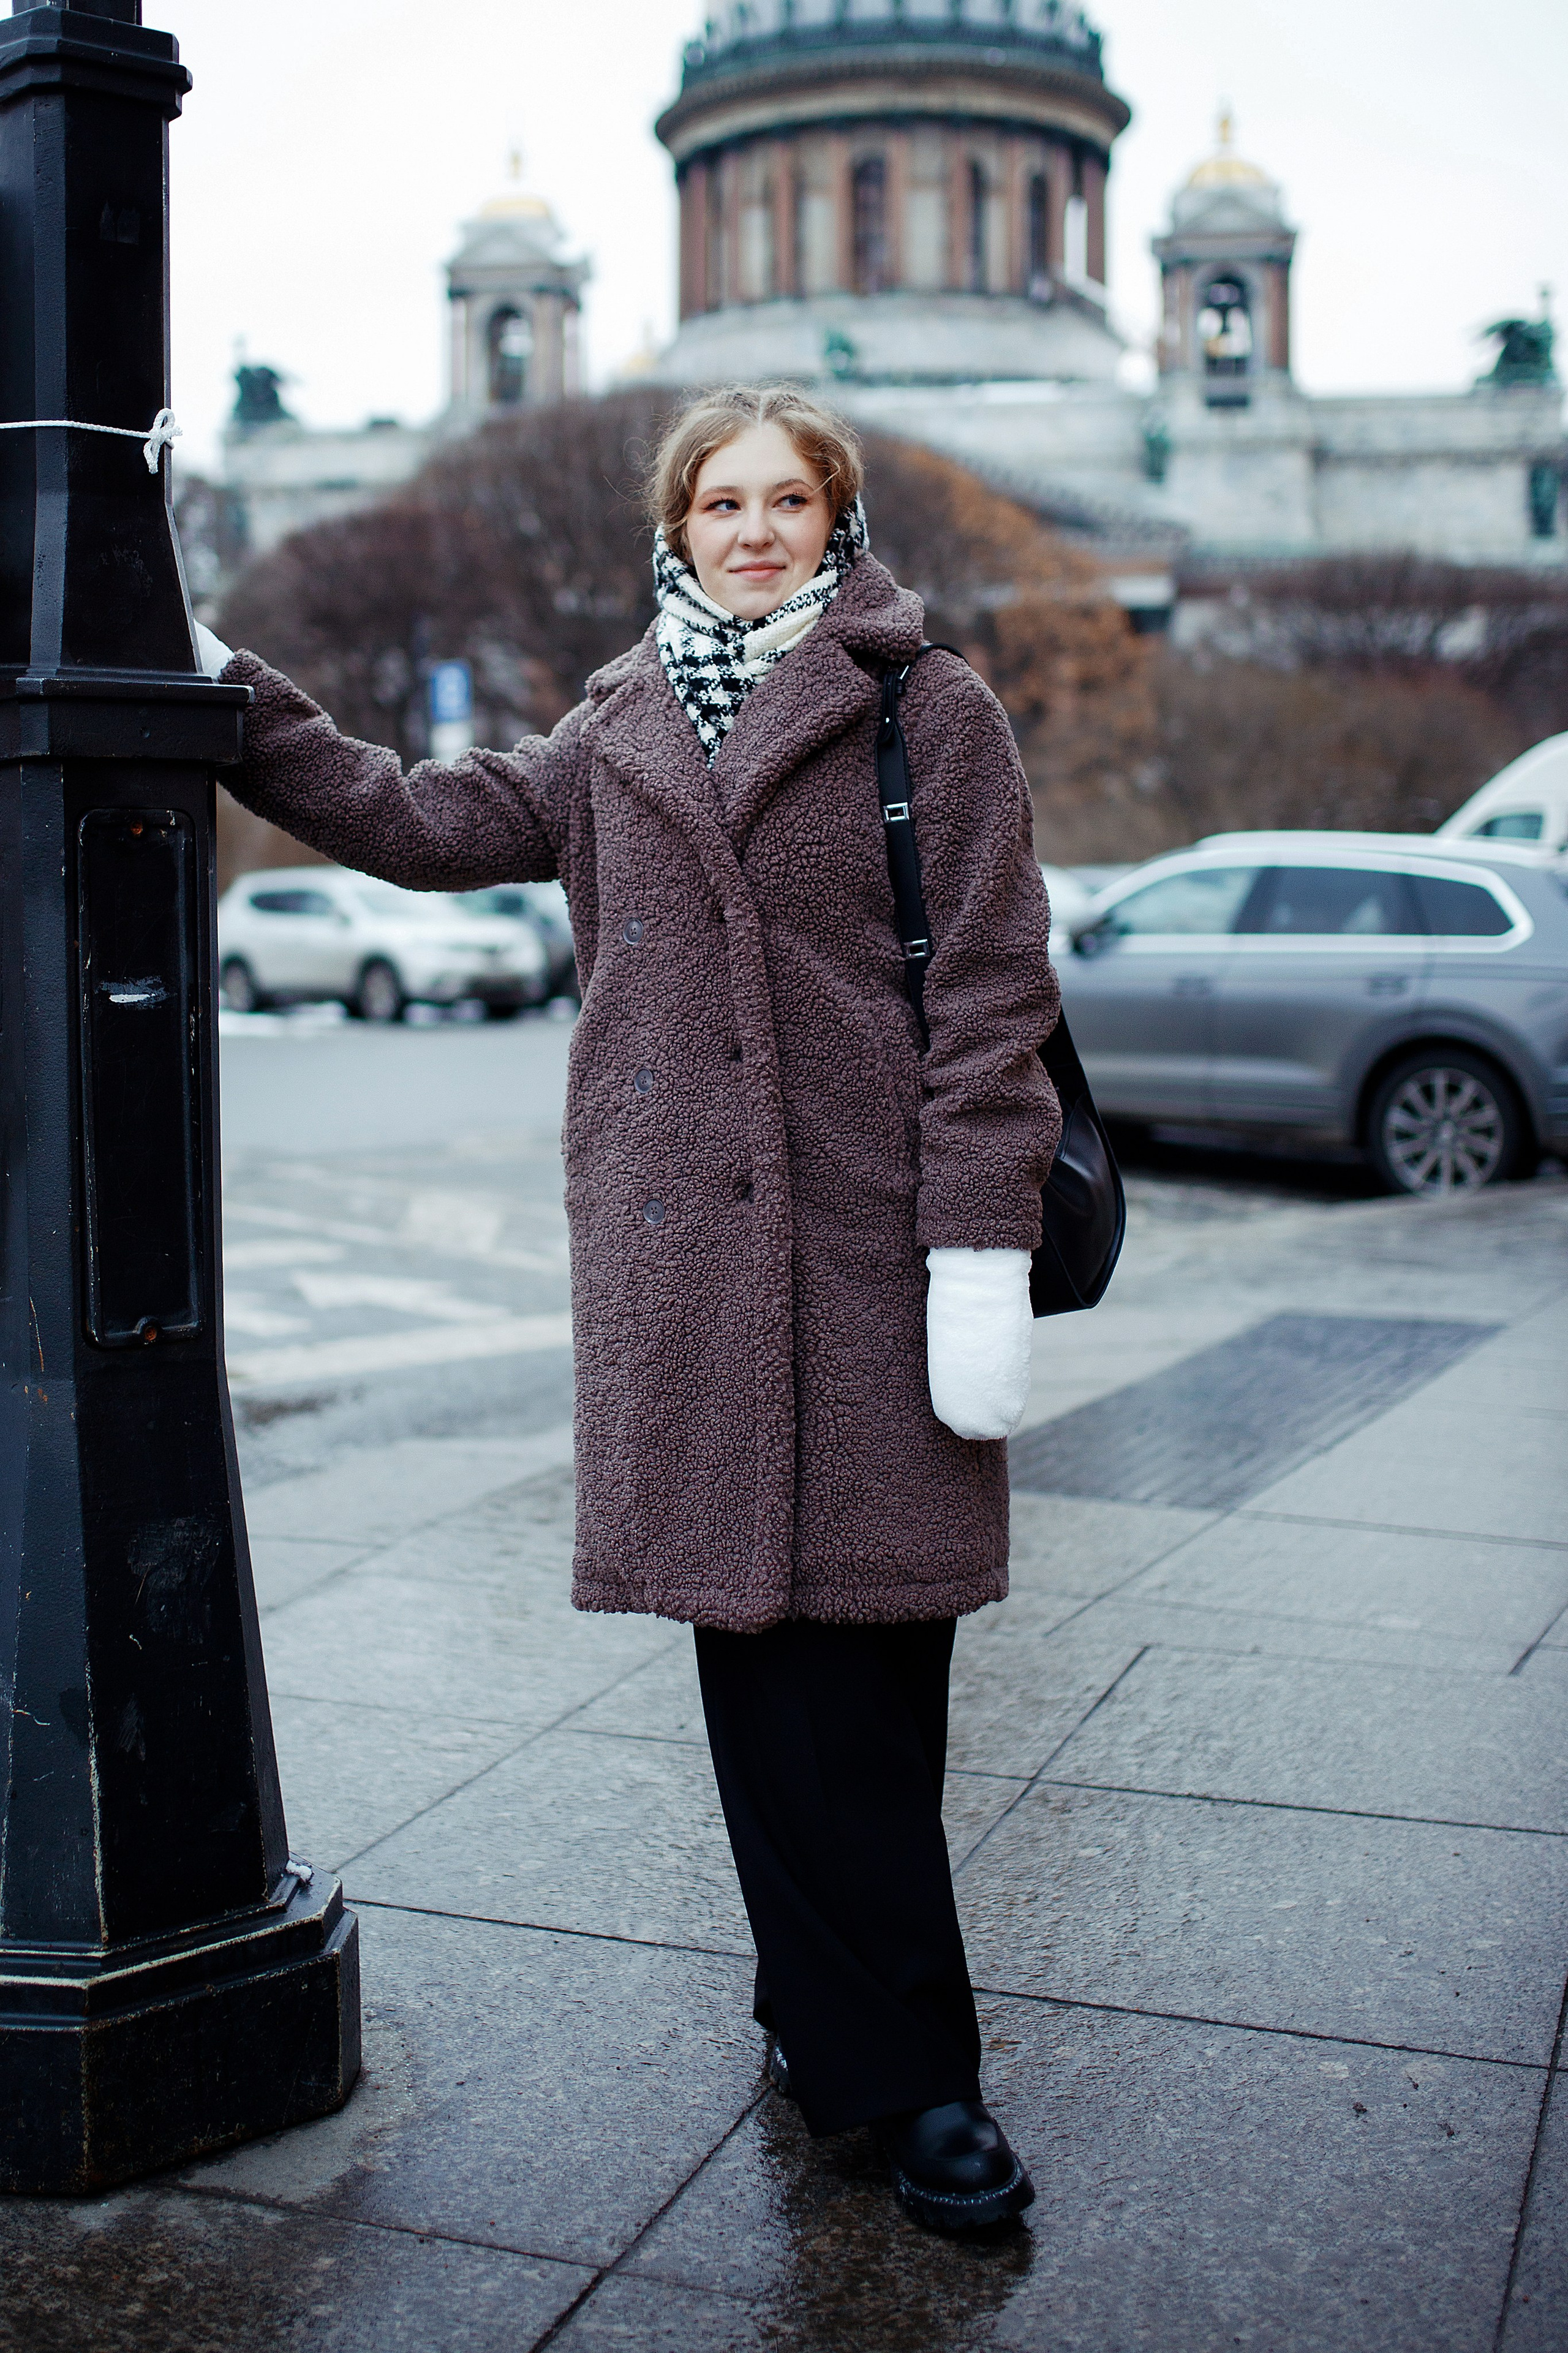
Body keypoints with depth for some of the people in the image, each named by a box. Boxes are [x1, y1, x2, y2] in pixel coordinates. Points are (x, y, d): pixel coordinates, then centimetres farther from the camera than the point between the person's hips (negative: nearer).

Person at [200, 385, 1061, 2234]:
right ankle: (895, 2066, 15)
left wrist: (983, 1250, -9)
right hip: (683, 1249, 3)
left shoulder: (930, 713, 3)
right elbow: (432, 825, 24)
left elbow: (992, 992, -2)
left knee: (864, 1654, -1)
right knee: (762, 1640, 3)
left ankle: (837, 2020, 18)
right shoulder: (619, 732, 17)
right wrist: (240, 710, 19)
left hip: (871, 1247, -3)